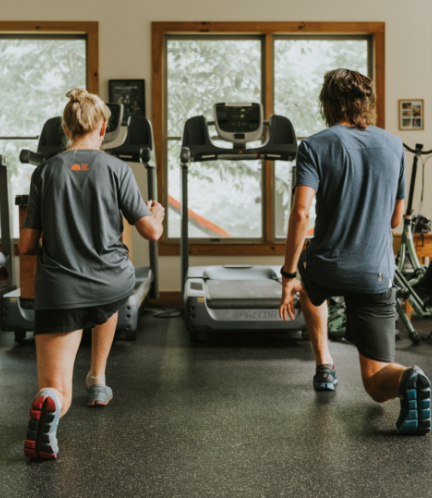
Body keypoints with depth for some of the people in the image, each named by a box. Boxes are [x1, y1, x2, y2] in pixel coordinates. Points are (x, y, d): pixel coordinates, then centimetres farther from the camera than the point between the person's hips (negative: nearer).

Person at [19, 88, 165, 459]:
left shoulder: (45, 172, 3)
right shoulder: (116, 168, -1)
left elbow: (26, 246, 3)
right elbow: (151, 232, 1)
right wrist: (157, 215, 24)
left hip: (59, 291, 0)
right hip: (112, 285, 1)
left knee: (56, 391, 6)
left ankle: (50, 403, -29)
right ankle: (97, 381, 38)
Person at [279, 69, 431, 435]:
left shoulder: (316, 146, -5)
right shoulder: (393, 145, 8)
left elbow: (301, 214, -18)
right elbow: (396, 219, 14)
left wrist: (288, 275, -11)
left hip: (328, 270, -2)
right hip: (377, 275, 2)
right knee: (376, 382, 8)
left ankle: (324, 365, 33)